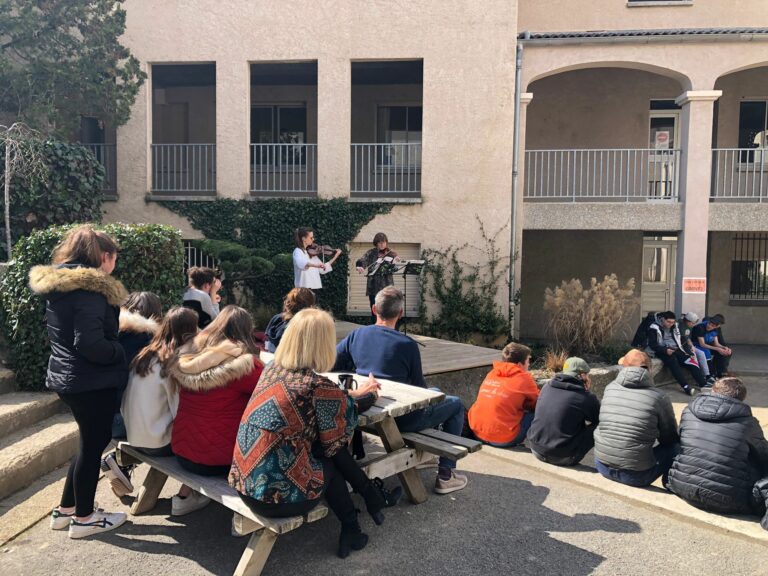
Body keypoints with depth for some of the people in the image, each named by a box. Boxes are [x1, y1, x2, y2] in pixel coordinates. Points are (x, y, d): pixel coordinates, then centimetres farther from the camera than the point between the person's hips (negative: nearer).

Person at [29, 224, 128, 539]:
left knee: (92, 440, 22)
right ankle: (84, 518, 20)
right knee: (93, 444, 6)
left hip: (68, 376, 9)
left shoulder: (56, 284, 9)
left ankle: (66, 509, 31)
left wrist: (115, 333, 16)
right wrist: (120, 352, -12)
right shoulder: (90, 288, -21)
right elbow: (90, 343, -28)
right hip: (92, 380, -9)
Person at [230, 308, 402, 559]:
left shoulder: (272, 369, 3)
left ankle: (373, 497, 32)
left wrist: (353, 394, 24)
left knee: (329, 452, 17)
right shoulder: (320, 388, -18)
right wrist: (354, 398, 12)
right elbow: (334, 444, -2)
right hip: (277, 496, -6)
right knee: (332, 458, 20)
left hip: (243, 483, 6)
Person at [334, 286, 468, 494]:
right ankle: (445, 475, 13)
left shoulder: (357, 335, -6)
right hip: (401, 419, -6)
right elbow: (419, 386, -8)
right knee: (456, 405, 14)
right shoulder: (407, 344, -19)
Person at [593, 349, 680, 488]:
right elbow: (670, 437, 6)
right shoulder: (659, 397, -7)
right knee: (676, 446, 16)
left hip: (603, 466, 3)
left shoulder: (610, 388, 2)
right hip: (636, 475, -3)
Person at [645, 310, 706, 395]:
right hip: (662, 351, -5)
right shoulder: (654, 328, -5)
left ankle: (703, 385, -23)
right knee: (672, 361, -34)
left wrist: (689, 353, 2)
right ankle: (686, 387, -42)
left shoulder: (674, 327, 13)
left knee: (690, 361, -19)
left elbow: (680, 342, 16)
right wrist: (665, 350, -24)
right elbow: (652, 345, -11)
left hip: (675, 349, 6)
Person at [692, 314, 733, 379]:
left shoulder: (716, 329, -2)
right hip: (697, 346, -7)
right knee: (706, 352, -38)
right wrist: (717, 349, -33)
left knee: (728, 352, -5)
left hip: (708, 346, 8)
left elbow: (716, 343, -2)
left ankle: (721, 374, -5)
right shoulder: (700, 327, -25)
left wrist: (724, 347, -23)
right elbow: (702, 344, -27)